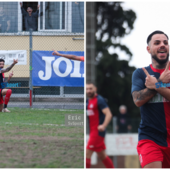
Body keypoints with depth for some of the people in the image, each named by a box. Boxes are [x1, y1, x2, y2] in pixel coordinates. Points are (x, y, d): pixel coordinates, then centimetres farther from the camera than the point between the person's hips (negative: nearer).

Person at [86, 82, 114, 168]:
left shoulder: (99, 100, -11)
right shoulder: (88, 101, 14)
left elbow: (108, 114, -21)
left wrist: (103, 125, -36)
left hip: (98, 131, -9)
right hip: (92, 131, 9)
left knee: (87, 153, -11)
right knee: (102, 155, 12)